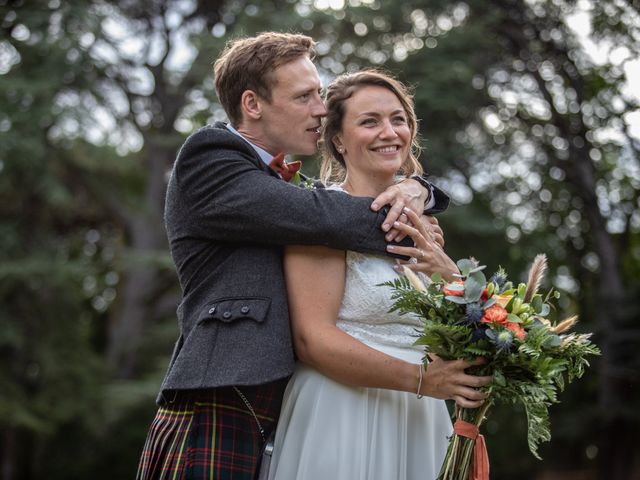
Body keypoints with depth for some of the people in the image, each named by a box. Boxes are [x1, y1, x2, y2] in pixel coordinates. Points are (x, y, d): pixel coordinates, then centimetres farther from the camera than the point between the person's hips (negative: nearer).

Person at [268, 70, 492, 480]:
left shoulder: (419, 226, 11)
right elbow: (312, 339, -18)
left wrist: (449, 274, -10)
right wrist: (421, 379, -24)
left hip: (417, 422, 7)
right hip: (343, 421, -7)